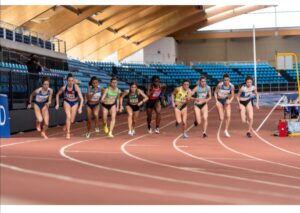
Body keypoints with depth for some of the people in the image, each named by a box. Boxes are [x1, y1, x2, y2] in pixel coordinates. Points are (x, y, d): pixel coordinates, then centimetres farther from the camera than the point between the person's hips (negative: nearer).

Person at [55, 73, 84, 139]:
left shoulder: (76, 87, -28)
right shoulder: (64, 88, -20)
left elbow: (81, 98, -27)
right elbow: (57, 95, 0)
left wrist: (80, 108, -36)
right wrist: (57, 104, -3)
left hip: (74, 103, 0)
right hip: (67, 102, 0)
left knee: (72, 121, 6)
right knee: (68, 117, -21)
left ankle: (66, 125, 41)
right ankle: (68, 133, -12)